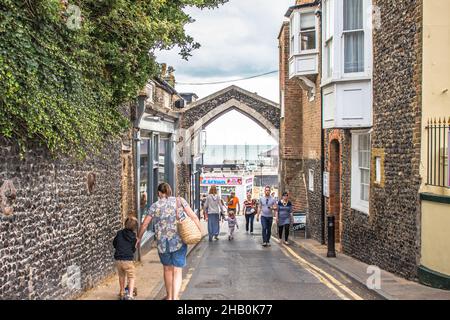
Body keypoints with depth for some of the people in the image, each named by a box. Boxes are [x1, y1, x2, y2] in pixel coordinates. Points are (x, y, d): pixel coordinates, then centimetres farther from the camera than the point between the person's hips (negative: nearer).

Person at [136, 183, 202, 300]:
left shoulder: (155, 206, 1)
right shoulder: (179, 201, 0)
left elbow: (144, 224, 7)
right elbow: (193, 217, -6)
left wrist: (139, 238, 21)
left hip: (162, 243, 1)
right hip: (179, 241, -1)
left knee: (167, 268, 21)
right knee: (177, 271, 5)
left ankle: (169, 296, 34)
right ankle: (175, 297, -8)